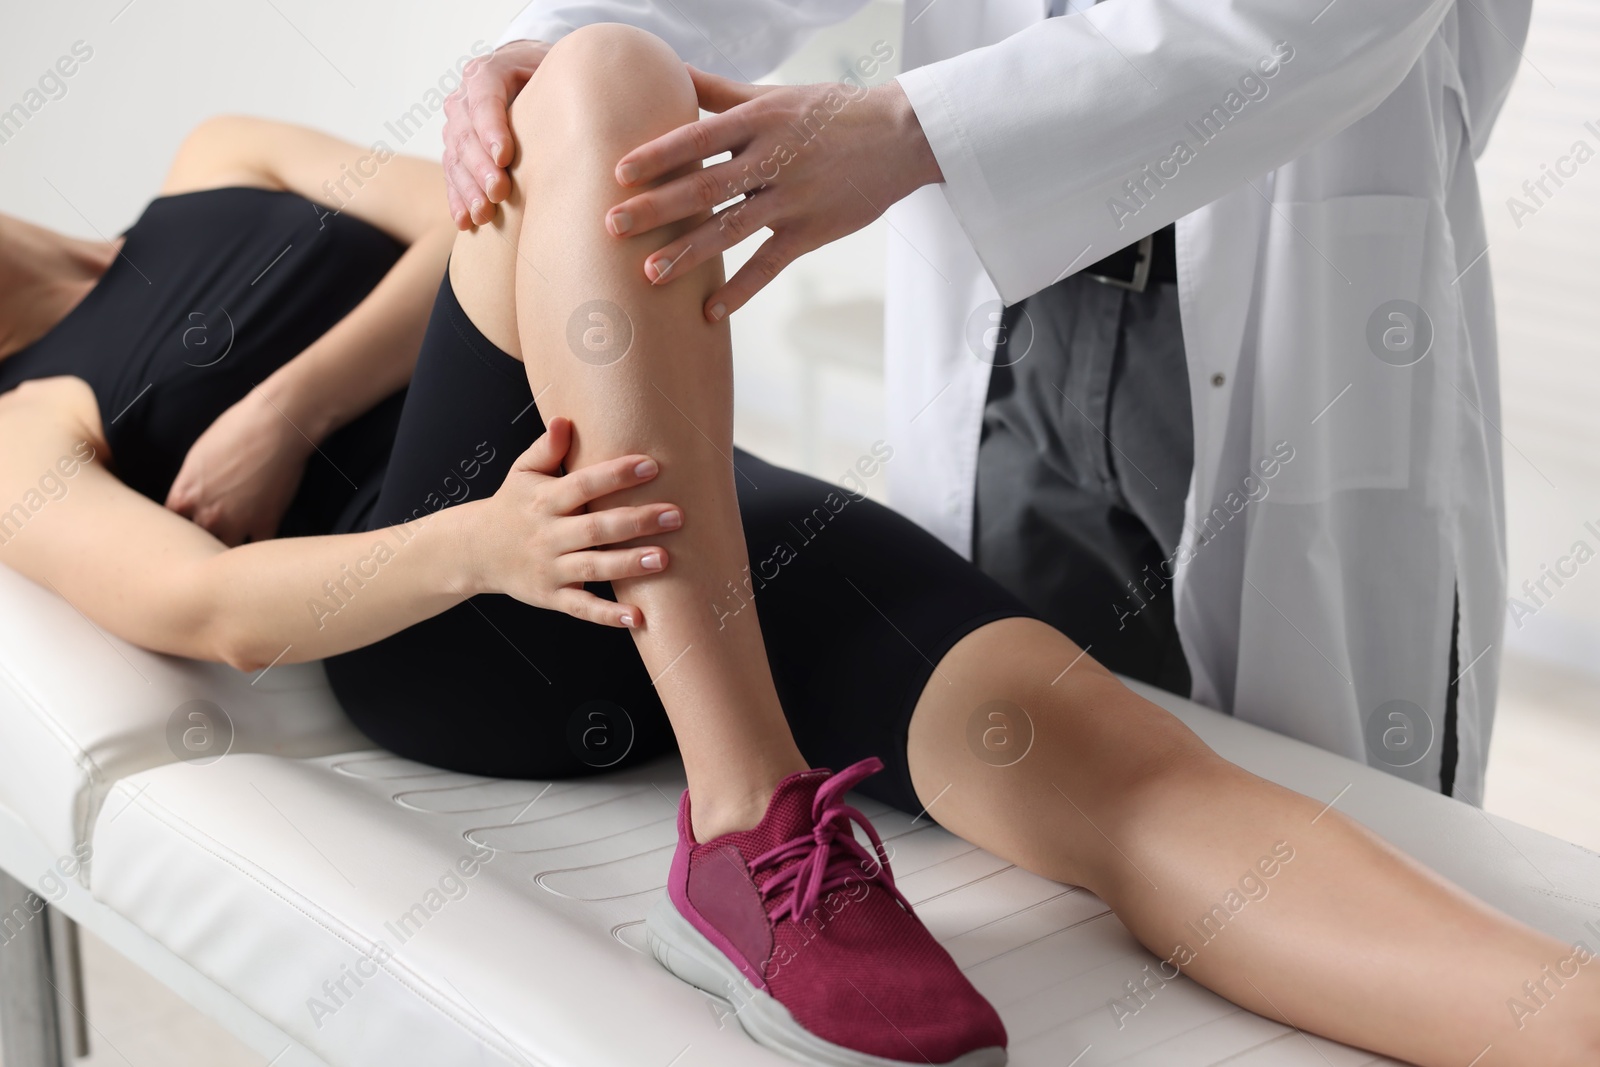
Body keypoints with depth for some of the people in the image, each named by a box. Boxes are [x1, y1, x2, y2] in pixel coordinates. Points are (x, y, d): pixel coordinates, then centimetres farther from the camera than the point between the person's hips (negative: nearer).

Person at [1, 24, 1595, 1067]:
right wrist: (484, 544, -24)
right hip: (443, 631, -4)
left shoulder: (219, 165, 31)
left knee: (1088, 742, -23)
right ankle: (750, 835, -37)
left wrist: (290, 402, 0)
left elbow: (479, 217, 17)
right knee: (605, 83, -27)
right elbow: (209, 607, -5)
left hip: (711, 526, 5)